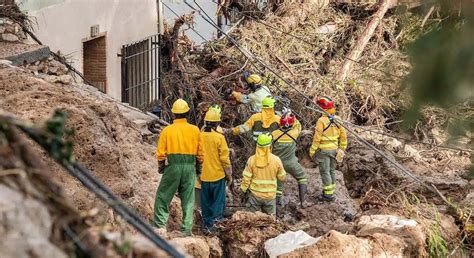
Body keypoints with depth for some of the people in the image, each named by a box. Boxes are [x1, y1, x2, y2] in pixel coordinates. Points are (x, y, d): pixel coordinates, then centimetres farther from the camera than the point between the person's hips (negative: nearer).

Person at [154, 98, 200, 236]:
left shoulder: (167, 130, -3)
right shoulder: (195, 130, 2)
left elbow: (160, 152, -1)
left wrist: (161, 167, 15)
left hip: (173, 167, -2)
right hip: (190, 167, 2)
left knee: (163, 197, 10)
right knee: (188, 200, 9)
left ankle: (160, 225, 4)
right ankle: (187, 229, 10)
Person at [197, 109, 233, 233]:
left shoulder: (199, 136, -4)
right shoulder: (219, 137, -14)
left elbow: (196, 156, 4)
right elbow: (225, 158, -11)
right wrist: (229, 174, 1)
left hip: (204, 175, 4)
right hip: (218, 175, -4)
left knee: (206, 201, 14)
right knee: (218, 200, 8)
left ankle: (207, 223, 19)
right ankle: (212, 220, -3)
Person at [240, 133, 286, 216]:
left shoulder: (252, 160, -12)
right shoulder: (276, 160, -12)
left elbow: (246, 179, -9)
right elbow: (282, 177, 1)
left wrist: (243, 192, 5)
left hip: (254, 195, 0)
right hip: (270, 196, 0)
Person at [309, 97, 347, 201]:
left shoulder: (321, 120, -18)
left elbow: (317, 138, -17)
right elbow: (343, 135, 6)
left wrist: (312, 150, -7)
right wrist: (342, 148, 17)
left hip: (324, 150, -6)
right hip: (334, 149, 7)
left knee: (325, 172, 0)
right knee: (332, 170, 17)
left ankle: (328, 194, 3)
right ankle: (331, 191, 26)